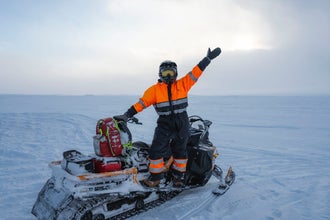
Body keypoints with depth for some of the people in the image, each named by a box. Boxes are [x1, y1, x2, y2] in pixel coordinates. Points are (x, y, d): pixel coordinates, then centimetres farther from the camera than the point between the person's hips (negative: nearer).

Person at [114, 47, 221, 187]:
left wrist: (208, 58, 0)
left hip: (182, 125, 1)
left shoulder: (183, 84, 3)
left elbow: (196, 72, 2)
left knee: (180, 151, 12)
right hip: (164, 125, -1)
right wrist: (127, 115, -11)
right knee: (156, 150, -6)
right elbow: (141, 103, -5)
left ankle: (178, 176, 29)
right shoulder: (154, 89, -1)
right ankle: (155, 177, 11)